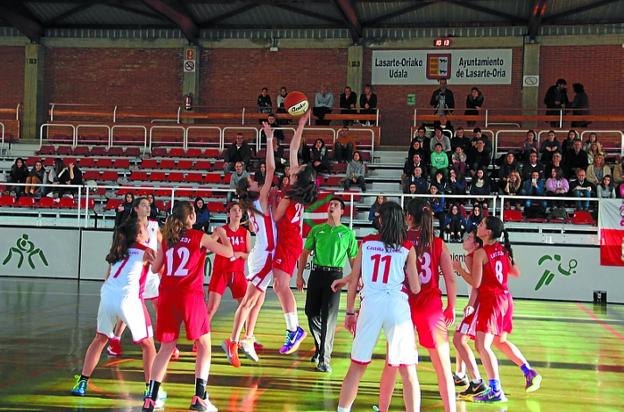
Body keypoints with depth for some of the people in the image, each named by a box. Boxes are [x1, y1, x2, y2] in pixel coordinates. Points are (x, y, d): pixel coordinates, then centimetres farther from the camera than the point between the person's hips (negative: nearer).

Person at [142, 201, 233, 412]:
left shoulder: (166, 238, 11)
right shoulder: (200, 237, 0)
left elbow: (155, 268, 17)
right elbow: (229, 252, 5)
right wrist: (222, 234, 23)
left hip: (167, 296, 4)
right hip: (190, 295, -4)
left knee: (166, 348, 13)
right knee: (204, 345, 10)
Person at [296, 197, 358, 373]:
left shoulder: (348, 233, 5)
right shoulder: (317, 230, 11)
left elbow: (353, 259, 7)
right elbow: (305, 253, 13)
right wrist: (299, 276, 7)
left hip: (334, 275, -3)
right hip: (316, 273, 3)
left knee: (328, 317, -8)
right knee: (311, 312, 7)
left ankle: (324, 359, -7)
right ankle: (320, 347, 31)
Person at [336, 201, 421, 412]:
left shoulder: (366, 243, 9)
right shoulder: (408, 247, 4)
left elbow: (353, 281, 9)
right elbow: (415, 288, 4)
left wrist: (350, 312, 17)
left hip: (370, 304, 2)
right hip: (397, 305, -2)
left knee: (356, 366, 14)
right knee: (408, 371, 4)